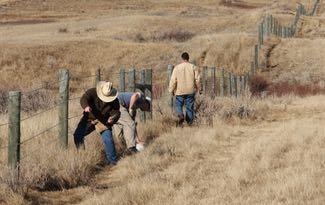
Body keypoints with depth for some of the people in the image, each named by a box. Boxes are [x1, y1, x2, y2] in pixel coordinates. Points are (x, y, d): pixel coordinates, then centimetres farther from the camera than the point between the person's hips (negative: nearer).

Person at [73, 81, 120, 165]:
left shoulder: (114, 101, -13)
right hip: (89, 119, 1)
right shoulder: (92, 92, -18)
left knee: (107, 139, -19)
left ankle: (112, 160, -3)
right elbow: (84, 99, -33)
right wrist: (86, 106, -57)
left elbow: (116, 112, -7)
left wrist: (113, 118, -32)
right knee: (77, 135, -9)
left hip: (103, 121, -1)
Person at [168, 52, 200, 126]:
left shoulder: (177, 67, -5)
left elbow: (173, 80, -5)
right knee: (190, 106, 9)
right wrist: (197, 88, 16)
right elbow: (197, 79, 1)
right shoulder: (193, 67, -1)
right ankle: (190, 122, 10)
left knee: (178, 105, 9)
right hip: (190, 91, 1)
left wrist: (171, 90, 5)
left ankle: (180, 115, -19)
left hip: (180, 91, -1)